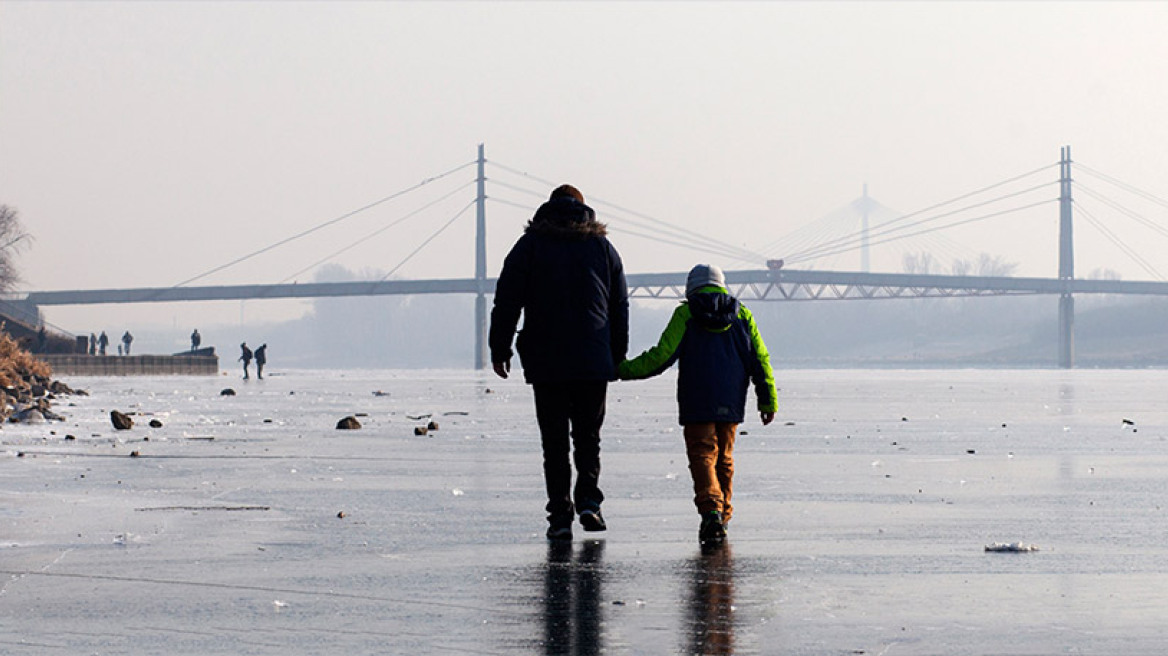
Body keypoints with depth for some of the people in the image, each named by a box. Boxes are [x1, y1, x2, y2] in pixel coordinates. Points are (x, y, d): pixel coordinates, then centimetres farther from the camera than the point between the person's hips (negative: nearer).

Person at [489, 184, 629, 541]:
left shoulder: (530, 245, 3)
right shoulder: (602, 247, 10)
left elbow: (507, 301, -1)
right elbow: (619, 307, 12)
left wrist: (500, 348, 6)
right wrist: (617, 357, 18)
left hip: (546, 363, -2)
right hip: (594, 363, 2)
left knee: (555, 441, 2)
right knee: (588, 435, 13)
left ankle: (560, 513, -4)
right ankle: (589, 500, -5)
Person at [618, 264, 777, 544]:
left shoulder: (685, 314, -1)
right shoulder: (741, 314, 9)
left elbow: (662, 356, -6)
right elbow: (760, 360, 7)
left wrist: (625, 369, 4)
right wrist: (768, 402, 10)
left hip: (696, 405, -3)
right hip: (731, 405, 3)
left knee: (703, 456, -6)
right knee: (724, 458, 15)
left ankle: (711, 510, -26)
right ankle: (723, 514, 21)